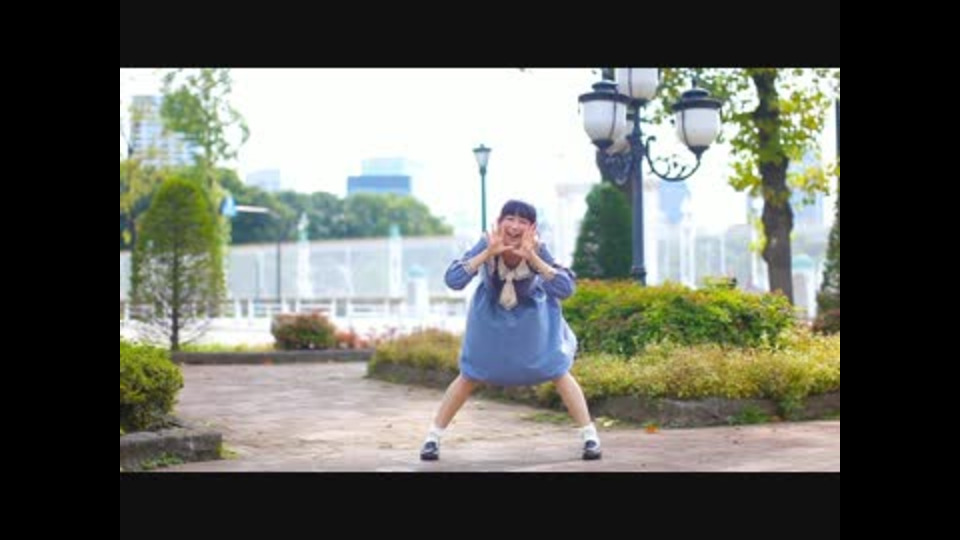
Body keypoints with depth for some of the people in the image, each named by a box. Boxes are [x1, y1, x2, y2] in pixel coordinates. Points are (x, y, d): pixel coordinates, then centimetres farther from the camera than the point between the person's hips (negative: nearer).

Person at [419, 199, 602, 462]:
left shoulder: (537, 249, -29)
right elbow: (452, 280, -37)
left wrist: (533, 257, -44)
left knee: (558, 372, -3)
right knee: (469, 376, 4)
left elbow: (567, 288, -36)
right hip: (491, 316, 0)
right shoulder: (487, 245, -29)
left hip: (532, 315, 0)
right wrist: (488, 253, -44)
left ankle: (590, 436, 6)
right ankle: (432, 437, 15)